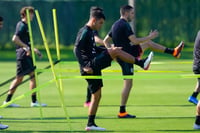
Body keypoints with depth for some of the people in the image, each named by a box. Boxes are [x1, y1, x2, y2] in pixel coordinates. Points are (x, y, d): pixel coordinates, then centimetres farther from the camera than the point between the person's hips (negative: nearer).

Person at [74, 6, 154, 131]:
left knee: (97, 95, 12)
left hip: (94, 68, 10)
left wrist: (109, 51, 26)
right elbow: (77, 50, -21)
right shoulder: (85, 32, -11)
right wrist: (84, 66, -27)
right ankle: (142, 63, -14)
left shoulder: (90, 32, 19)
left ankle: (91, 124, 14)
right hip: (90, 66, -10)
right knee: (116, 51, -16)